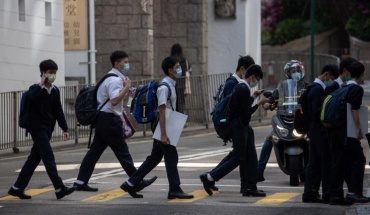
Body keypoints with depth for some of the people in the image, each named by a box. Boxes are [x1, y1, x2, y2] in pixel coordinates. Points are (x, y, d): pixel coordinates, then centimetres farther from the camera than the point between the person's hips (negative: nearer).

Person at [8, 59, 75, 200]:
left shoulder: (55, 91, 10)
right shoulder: (36, 89, -7)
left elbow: (58, 111, 15)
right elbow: (29, 99, -30)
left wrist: (64, 129, 10)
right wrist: (42, 85, -24)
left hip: (47, 130, 7)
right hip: (38, 128, -7)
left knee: (34, 159, 9)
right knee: (49, 157, -11)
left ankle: (17, 188, 16)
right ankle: (60, 189, -14)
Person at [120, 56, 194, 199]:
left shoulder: (170, 86, 14)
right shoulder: (164, 87, -17)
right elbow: (162, 111, -22)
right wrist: (163, 134, -25)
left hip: (166, 126, 10)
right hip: (162, 125, -10)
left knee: (154, 158, 12)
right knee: (171, 157, -4)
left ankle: (130, 184, 15)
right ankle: (174, 190, 3)